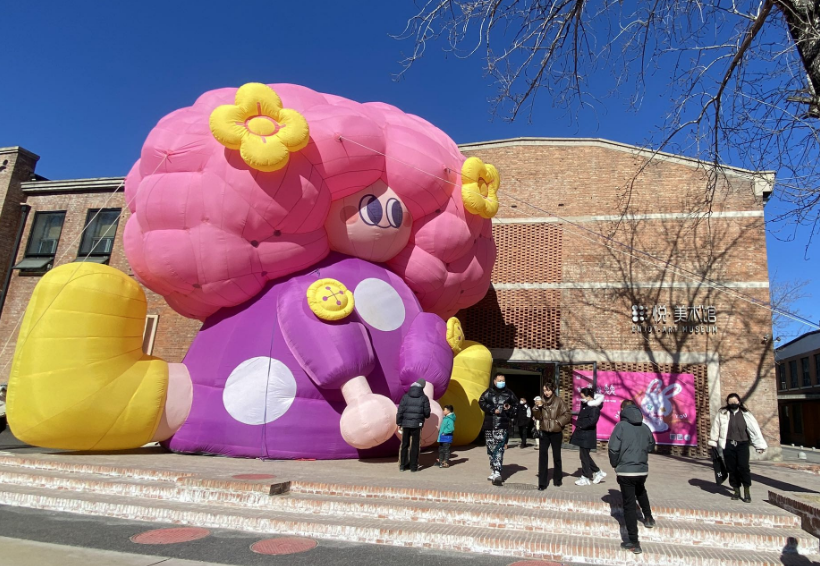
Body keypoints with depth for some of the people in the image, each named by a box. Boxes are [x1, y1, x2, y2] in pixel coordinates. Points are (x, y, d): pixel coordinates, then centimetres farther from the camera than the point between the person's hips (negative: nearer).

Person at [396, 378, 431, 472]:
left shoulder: (405, 397, 0)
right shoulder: (424, 398, -4)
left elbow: (400, 411, -2)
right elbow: (427, 412, -3)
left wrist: (399, 423, 7)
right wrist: (426, 416, 20)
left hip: (405, 424, 2)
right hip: (417, 425, -2)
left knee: (404, 445, 11)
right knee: (415, 446, 7)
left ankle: (402, 465, 15)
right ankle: (413, 466, 8)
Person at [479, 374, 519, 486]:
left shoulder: (509, 394, 6)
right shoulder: (488, 393, 6)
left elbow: (516, 406, 14)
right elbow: (482, 402, -5)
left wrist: (510, 409, -7)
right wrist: (494, 410, -13)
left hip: (502, 426, -2)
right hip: (489, 425, 3)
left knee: (499, 449, -13)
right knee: (491, 448, 10)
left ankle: (497, 473, -18)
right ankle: (493, 471, 23)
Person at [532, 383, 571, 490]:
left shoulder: (559, 401, -7)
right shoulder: (542, 401, 1)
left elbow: (568, 414, -4)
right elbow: (538, 416, 0)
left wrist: (559, 422, -11)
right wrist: (537, 407, -16)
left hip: (556, 433, -2)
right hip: (544, 432, 2)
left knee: (556, 456, 12)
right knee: (542, 455, -5)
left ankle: (557, 479, 29)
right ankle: (542, 483, -1)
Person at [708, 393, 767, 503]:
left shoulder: (746, 414, 3)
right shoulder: (722, 414, 4)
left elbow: (755, 429, 1)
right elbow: (716, 428, 8)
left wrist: (760, 445, -4)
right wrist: (713, 443, 11)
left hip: (742, 444, -1)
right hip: (728, 445, 1)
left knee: (743, 467, -10)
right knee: (732, 469, 6)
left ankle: (747, 491, 6)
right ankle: (736, 490, 21)